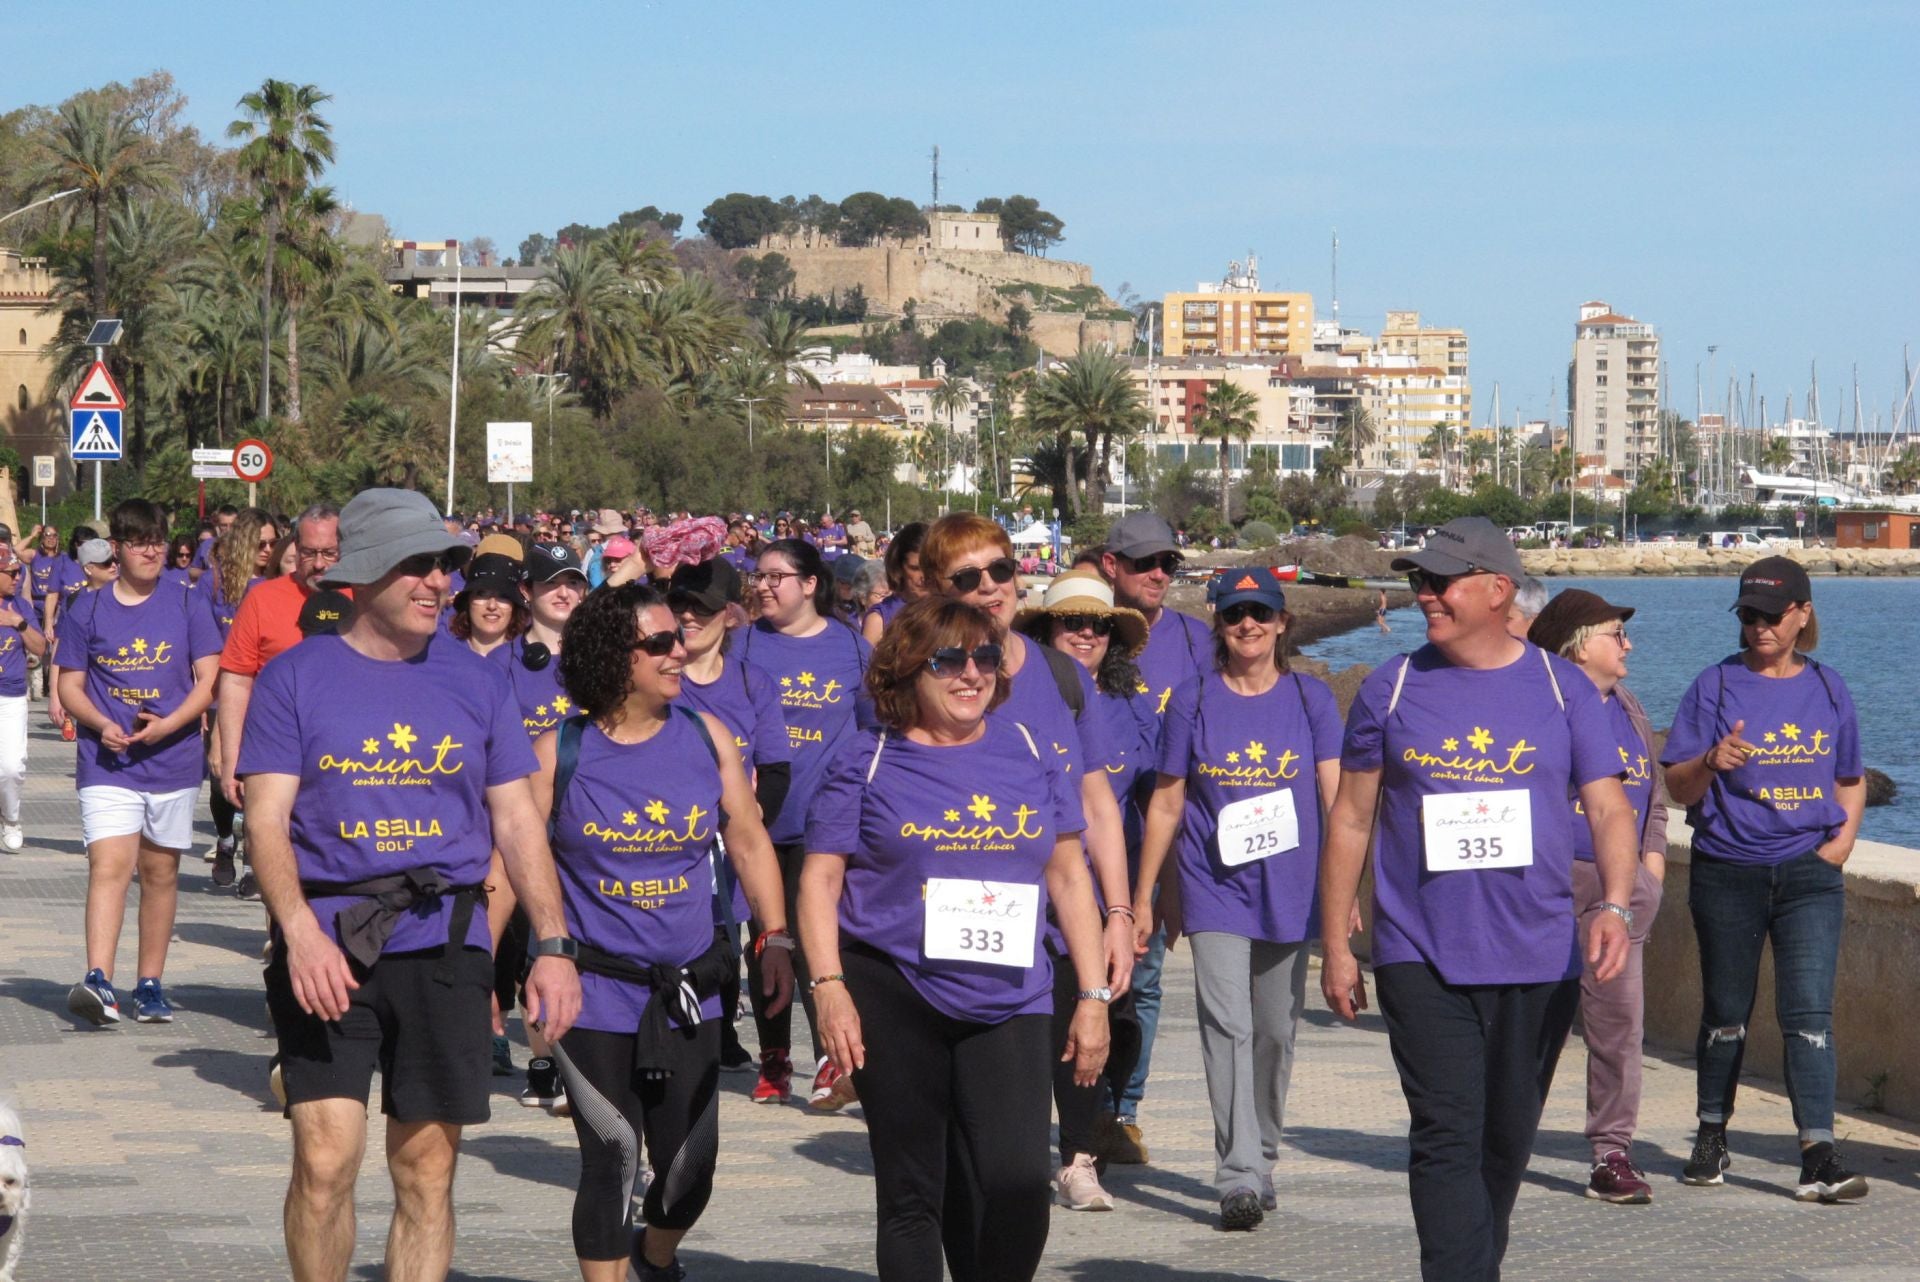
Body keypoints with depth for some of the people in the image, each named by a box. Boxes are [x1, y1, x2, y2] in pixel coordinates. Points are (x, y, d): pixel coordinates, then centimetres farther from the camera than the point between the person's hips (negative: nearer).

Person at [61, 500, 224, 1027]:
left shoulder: (185, 604, 4)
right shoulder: (88, 608, 4)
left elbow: (209, 678, 1)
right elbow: (70, 684, 6)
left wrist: (168, 724, -14)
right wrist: (101, 724, -13)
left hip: (173, 760, 1)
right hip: (107, 762, -1)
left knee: (160, 871, 9)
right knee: (109, 866, -15)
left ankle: (150, 985, 18)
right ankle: (98, 983, -26)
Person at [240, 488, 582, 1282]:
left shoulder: (474, 681, 11)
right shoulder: (295, 678, 2)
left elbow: (518, 822, 12)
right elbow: (267, 819, -4)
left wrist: (553, 946, 2)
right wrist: (301, 931, -20)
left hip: (444, 947, 3)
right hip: (329, 943, -2)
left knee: (427, 1170, 4)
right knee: (325, 1159, -10)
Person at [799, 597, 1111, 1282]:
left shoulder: (1029, 756, 11)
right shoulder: (868, 762, 3)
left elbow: (1069, 876, 14)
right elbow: (821, 879, 2)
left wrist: (1093, 997, 10)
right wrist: (829, 988, -10)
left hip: (1008, 1005, 2)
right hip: (894, 1000, -1)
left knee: (1015, 1188, -12)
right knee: (912, 1192, 4)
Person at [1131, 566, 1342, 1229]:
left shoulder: (1311, 699, 4)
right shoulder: (1193, 702, 3)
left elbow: (1337, 799, 0)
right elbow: (1166, 806, 7)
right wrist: (1142, 896, 7)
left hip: (1290, 892, 2)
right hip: (1215, 892, -1)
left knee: (1276, 1032, 9)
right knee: (1228, 1027, -14)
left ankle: (1261, 1159, 27)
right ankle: (1237, 1176, -18)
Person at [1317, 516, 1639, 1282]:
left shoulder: (1561, 689, 4)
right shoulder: (1394, 688, 4)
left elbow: (1608, 810, -2)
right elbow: (1351, 819, 8)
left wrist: (1614, 907, -20)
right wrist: (1335, 945, 6)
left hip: (1538, 960, 1)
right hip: (1421, 958, -1)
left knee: (1506, 1141, 12)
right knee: (1447, 1139, -12)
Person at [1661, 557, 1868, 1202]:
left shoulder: (1827, 688, 9)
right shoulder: (1716, 686, 1)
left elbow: (1851, 778, 21)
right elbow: (1678, 787, -2)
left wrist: (1845, 835, 3)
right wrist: (1712, 762, -23)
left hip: (1809, 873, 1)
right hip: (1727, 874, -1)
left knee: (1809, 1011, -10)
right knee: (1726, 1013, 10)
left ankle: (1819, 1156, -14)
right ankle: (1711, 1138, 27)